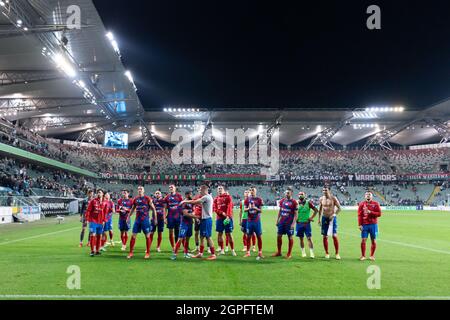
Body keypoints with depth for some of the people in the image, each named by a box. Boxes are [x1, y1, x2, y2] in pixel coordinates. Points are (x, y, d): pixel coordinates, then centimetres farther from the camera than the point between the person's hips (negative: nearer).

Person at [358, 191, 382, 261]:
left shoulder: (375, 204, 3)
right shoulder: (362, 204, 4)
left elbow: (379, 214, -2)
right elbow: (359, 215, 0)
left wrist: (371, 212, -15)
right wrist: (360, 225, -7)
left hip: (373, 224, 0)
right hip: (364, 225, 0)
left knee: (373, 241, 6)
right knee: (363, 240, -3)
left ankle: (372, 256, 19)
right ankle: (363, 256, 7)